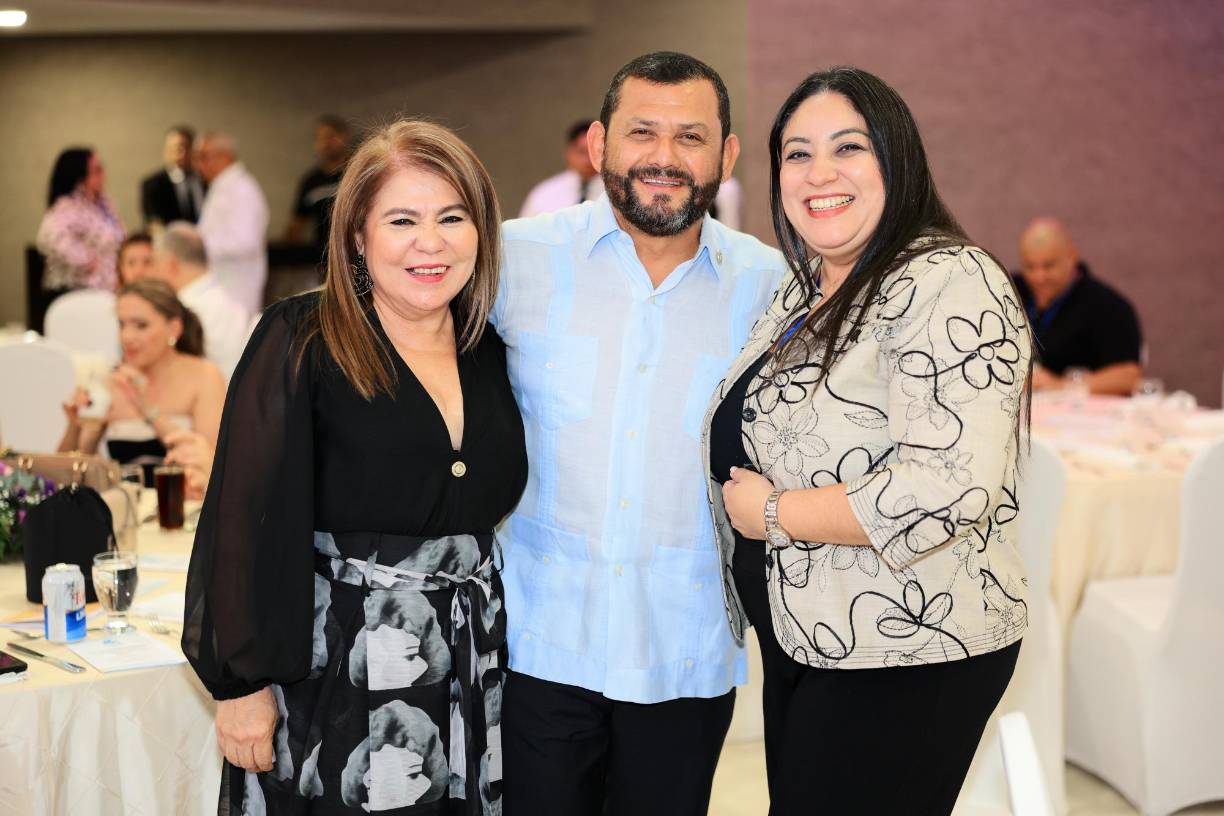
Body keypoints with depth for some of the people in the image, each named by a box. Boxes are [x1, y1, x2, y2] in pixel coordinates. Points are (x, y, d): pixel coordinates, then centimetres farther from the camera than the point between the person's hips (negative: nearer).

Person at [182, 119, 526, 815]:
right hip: (330, 679, -5)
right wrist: (245, 682, -14)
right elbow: (250, 519, -11)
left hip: (469, 677, 5)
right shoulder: (301, 345, -8)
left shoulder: (490, 357, 7)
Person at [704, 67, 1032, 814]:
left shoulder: (948, 284, -18)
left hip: (907, 662, -9)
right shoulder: (807, 289, 9)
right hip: (803, 640, 9)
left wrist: (771, 513, -19)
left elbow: (949, 488, -29)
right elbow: (752, 439, 25)